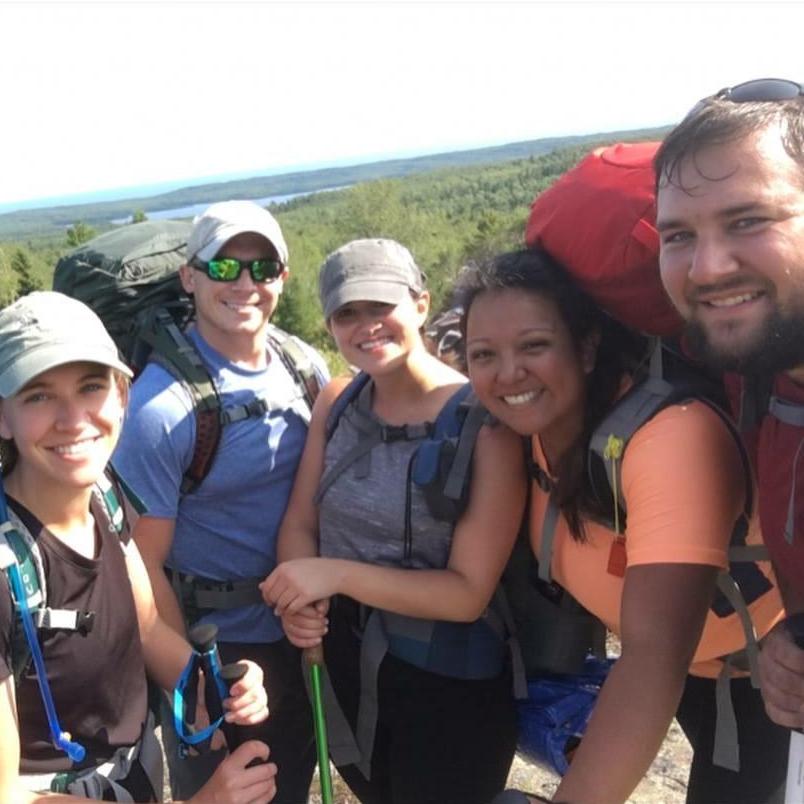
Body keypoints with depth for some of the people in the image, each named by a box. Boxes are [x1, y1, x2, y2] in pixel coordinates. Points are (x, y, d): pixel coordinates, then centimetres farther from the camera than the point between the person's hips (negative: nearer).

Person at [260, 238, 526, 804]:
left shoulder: (485, 421, -19)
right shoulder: (336, 402, -2)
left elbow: (468, 593, -21)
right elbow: (300, 523, 0)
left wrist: (339, 573, -25)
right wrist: (300, 601, -20)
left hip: (450, 687, -5)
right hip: (342, 666, 5)